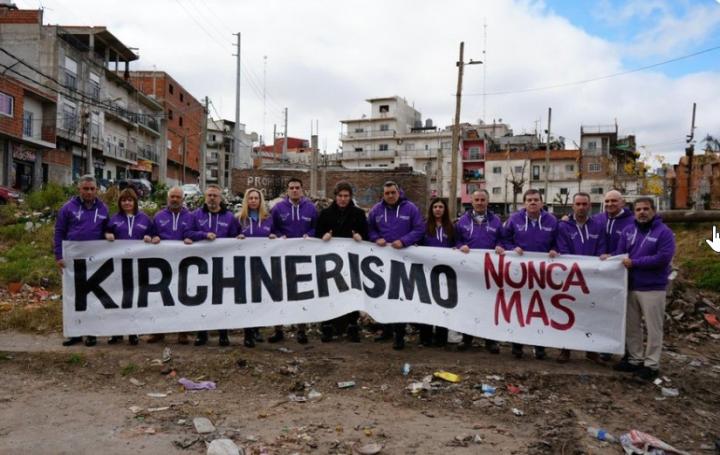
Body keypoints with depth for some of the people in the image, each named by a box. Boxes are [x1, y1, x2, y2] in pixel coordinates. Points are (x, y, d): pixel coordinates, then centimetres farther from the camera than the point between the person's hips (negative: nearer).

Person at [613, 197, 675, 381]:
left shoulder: (664, 232, -8)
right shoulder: (628, 230, 8)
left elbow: (663, 258, -19)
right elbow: (620, 254, 6)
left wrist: (634, 262, -18)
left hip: (653, 288, -5)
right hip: (630, 286, 5)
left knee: (653, 328, 3)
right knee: (631, 326, 12)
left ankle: (651, 364, 12)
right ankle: (635, 359, 25)